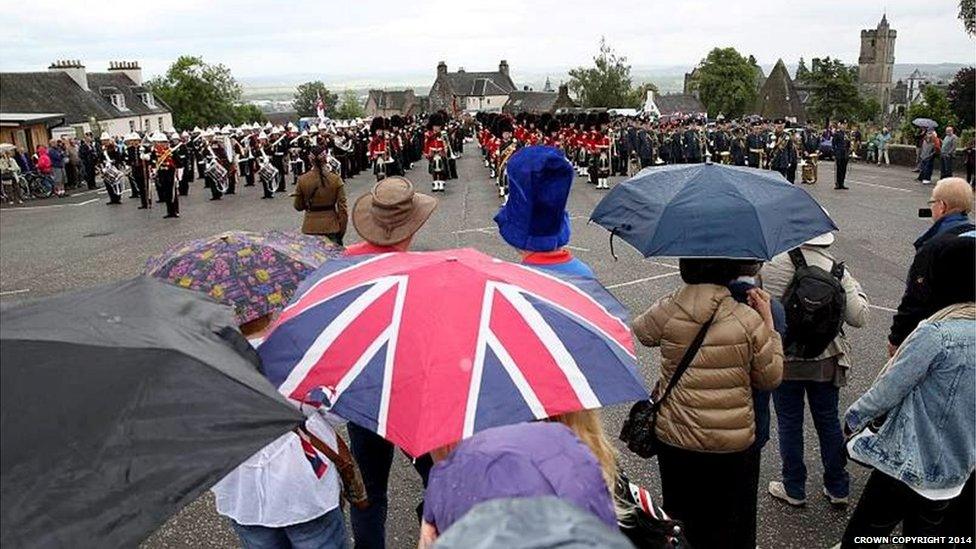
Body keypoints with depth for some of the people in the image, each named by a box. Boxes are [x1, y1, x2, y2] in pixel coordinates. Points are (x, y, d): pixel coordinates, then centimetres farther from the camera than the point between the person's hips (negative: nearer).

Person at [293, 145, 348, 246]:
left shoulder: (302, 180, -5)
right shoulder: (336, 179, -9)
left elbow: (298, 207, 4)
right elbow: (342, 208, -8)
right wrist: (341, 231, 1)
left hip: (310, 228, 1)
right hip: (331, 227, -1)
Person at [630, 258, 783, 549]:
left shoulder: (666, 310, -17)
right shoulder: (749, 320, -19)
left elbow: (638, 332, 7)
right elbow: (771, 379, -4)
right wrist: (768, 323, 0)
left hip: (674, 439, 1)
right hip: (733, 445, -1)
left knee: (682, 517, 25)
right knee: (731, 525, 23)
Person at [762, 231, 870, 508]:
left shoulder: (775, 266, -18)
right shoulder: (839, 271, -7)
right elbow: (858, 318, -2)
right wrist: (855, 288, 13)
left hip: (786, 362, -3)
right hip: (827, 362, 3)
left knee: (789, 425, 12)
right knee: (829, 423, 19)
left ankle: (794, 489, 25)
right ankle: (838, 488, 31)